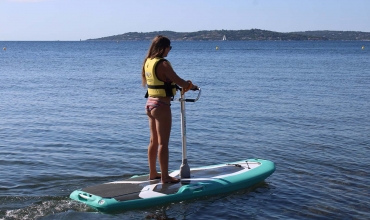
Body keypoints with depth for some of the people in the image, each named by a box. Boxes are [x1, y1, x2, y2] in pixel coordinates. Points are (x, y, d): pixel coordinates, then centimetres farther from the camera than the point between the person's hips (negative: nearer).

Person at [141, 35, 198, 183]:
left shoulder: (147, 62, 7)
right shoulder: (163, 64, -18)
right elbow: (179, 81, -18)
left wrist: (184, 86, 16)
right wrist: (191, 86, 2)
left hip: (150, 103, 9)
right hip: (161, 106, -9)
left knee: (153, 141, 17)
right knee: (163, 143, -1)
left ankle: (153, 173, 26)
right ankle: (165, 177, 5)